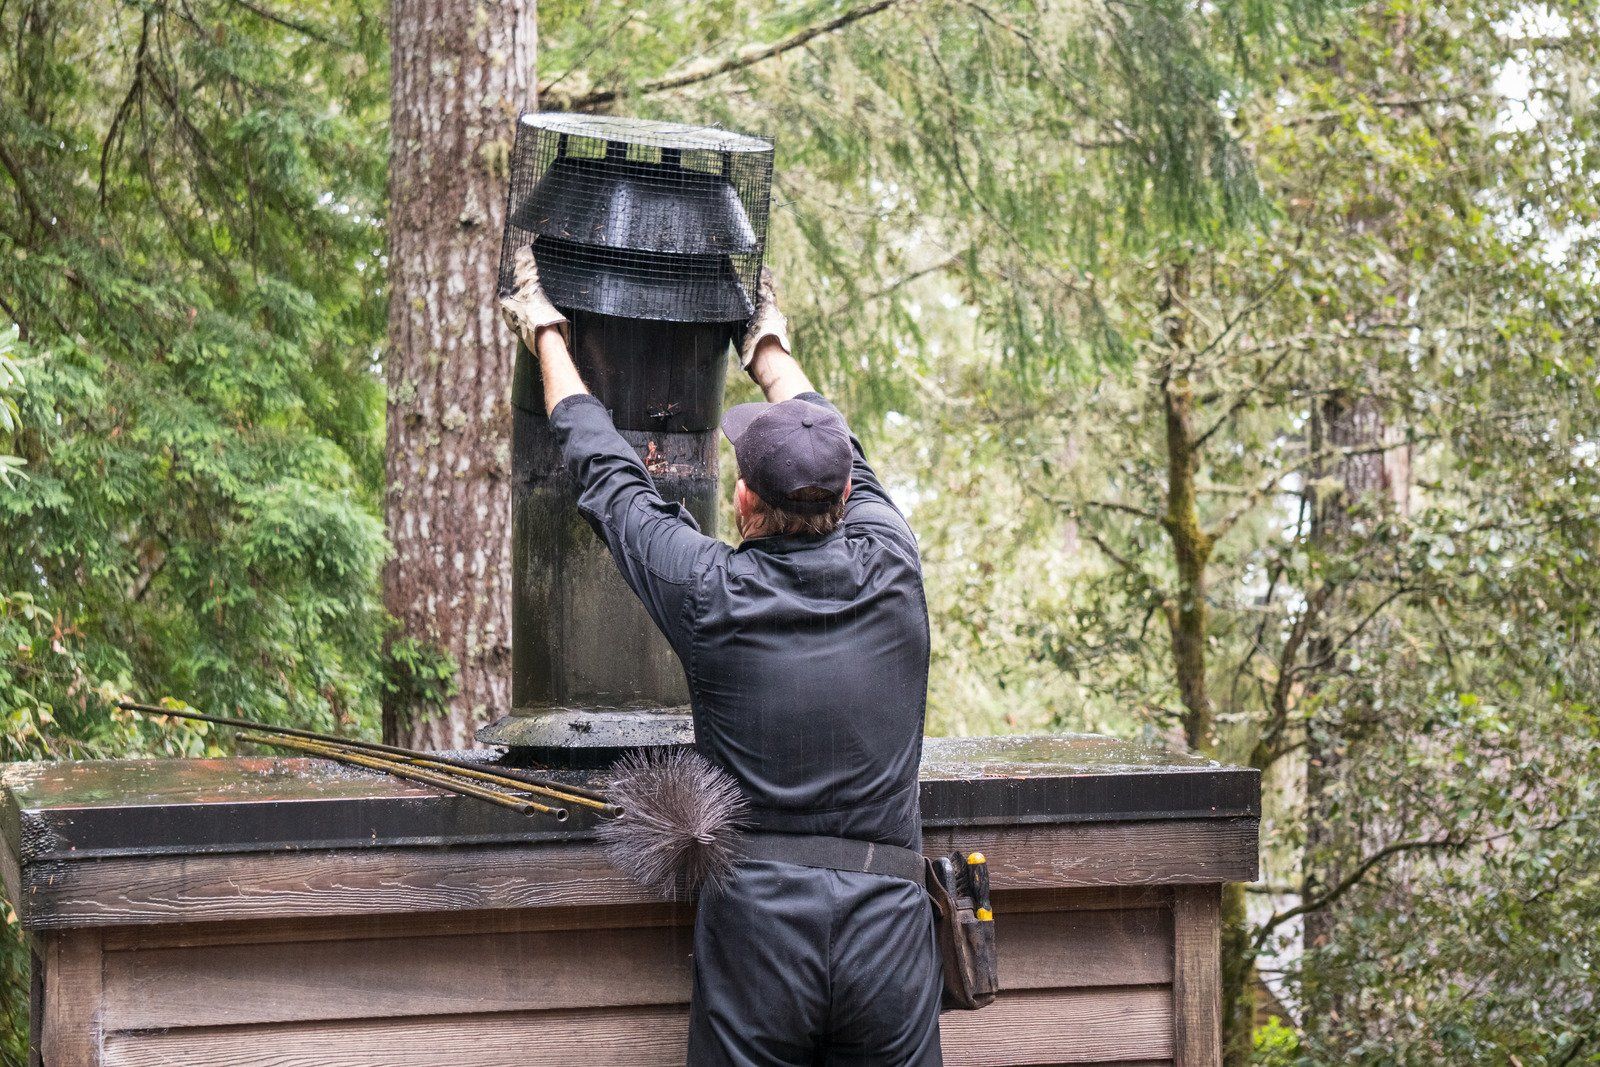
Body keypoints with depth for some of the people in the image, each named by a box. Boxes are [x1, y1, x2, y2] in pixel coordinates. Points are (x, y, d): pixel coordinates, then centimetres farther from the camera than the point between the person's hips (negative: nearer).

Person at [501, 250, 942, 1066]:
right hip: (888, 926, 2)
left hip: (755, 925, -2)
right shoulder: (890, 569, 2)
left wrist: (545, 332, 26)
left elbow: (606, 475, 11)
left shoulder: (712, 594, -4)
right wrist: (768, 343, 41)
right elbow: (837, 451, 23)